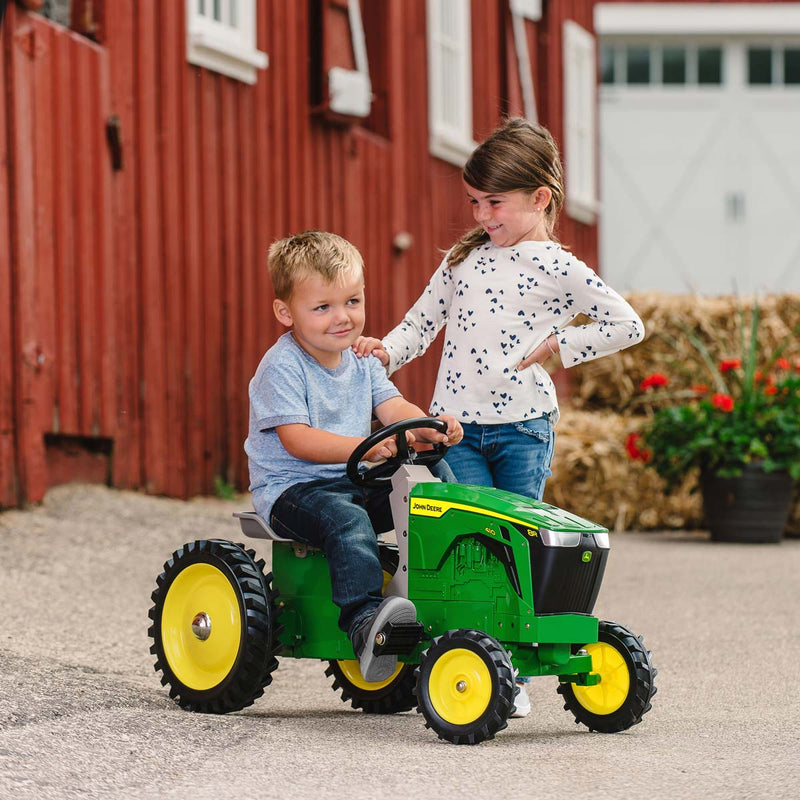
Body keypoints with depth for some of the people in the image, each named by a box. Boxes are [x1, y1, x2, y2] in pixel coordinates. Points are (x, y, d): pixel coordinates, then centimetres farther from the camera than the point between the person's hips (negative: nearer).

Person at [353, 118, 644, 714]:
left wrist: (555, 345, -3)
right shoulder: (463, 259, 12)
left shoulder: (558, 269, -1)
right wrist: (387, 351, -3)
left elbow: (628, 325, 0)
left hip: (522, 427, -3)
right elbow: (423, 322, 17)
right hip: (456, 426, 3)